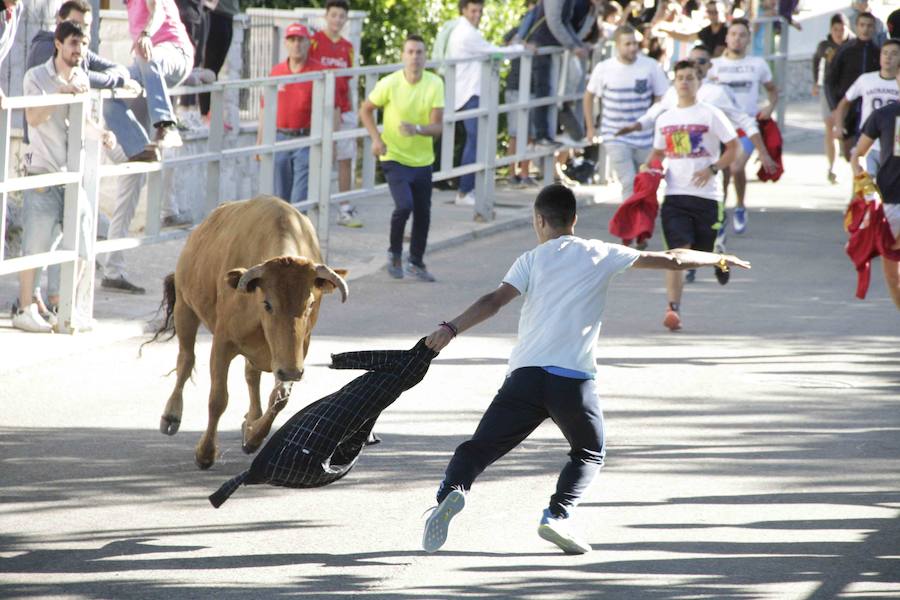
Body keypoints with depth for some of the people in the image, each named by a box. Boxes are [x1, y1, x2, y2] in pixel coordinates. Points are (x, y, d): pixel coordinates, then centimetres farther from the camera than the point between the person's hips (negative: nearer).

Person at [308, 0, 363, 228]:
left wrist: (351, 110, 15)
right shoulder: (315, 41, -4)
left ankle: (345, 209, 9)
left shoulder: (347, 47, 11)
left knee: (346, 159, 4)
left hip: (343, 110, 5)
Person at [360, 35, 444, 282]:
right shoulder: (390, 84, -13)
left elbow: (437, 126, -11)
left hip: (422, 160, 3)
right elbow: (366, 110, 3)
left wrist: (417, 129, -31)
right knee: (404, 205, -20)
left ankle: (416, 263, 28)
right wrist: (376, 139, -10)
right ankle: (394, 253, 4)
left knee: (423, 213, 9)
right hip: (394, 157, -3)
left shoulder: (435, 84, -8)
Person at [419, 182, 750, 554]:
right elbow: (670, 260, 16)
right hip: (574, 380, 0)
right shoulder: (602, 256, 12)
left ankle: (452, 490, -25)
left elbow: (496, 300, -6)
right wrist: (718, 259, 29)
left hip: (526, 374, 0)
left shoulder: (532, 260, 10)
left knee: (481, 447, 4)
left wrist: (451, 329, -12)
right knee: (590, 453, 22)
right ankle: (558, 516, 1)